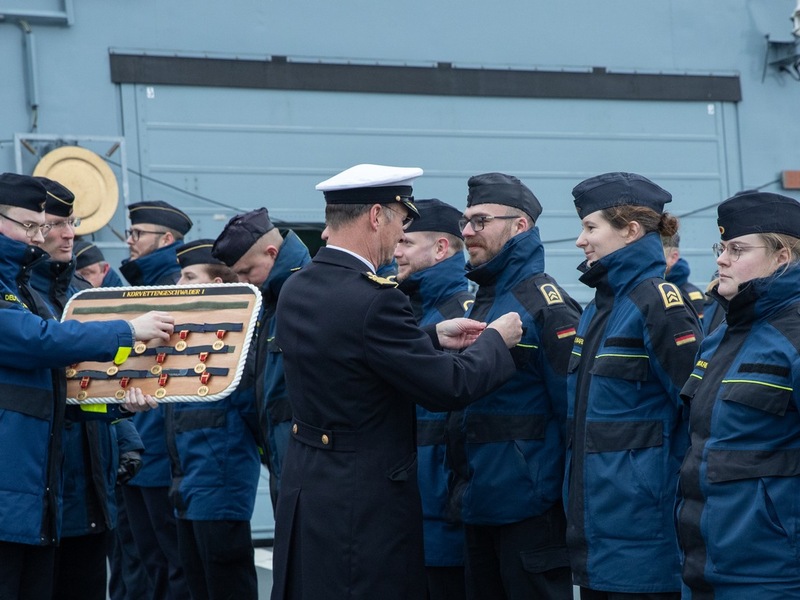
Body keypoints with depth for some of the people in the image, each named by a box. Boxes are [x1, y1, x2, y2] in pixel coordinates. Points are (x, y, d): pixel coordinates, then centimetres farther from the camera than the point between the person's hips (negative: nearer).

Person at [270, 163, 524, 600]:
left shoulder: (296, 290, 4)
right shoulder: (373, 301, -22)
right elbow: (448, 387, -17)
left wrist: (433, 336, 16)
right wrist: (495, 340, 0)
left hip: (304, 488, 9)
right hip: (363, 505, -9)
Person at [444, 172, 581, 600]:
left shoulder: (544, 303, -13)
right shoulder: (478, 302, 14)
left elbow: (573, 408, -16)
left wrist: (571, 499, -16)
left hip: (530, 511, -9)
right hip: (479, 508, 9)